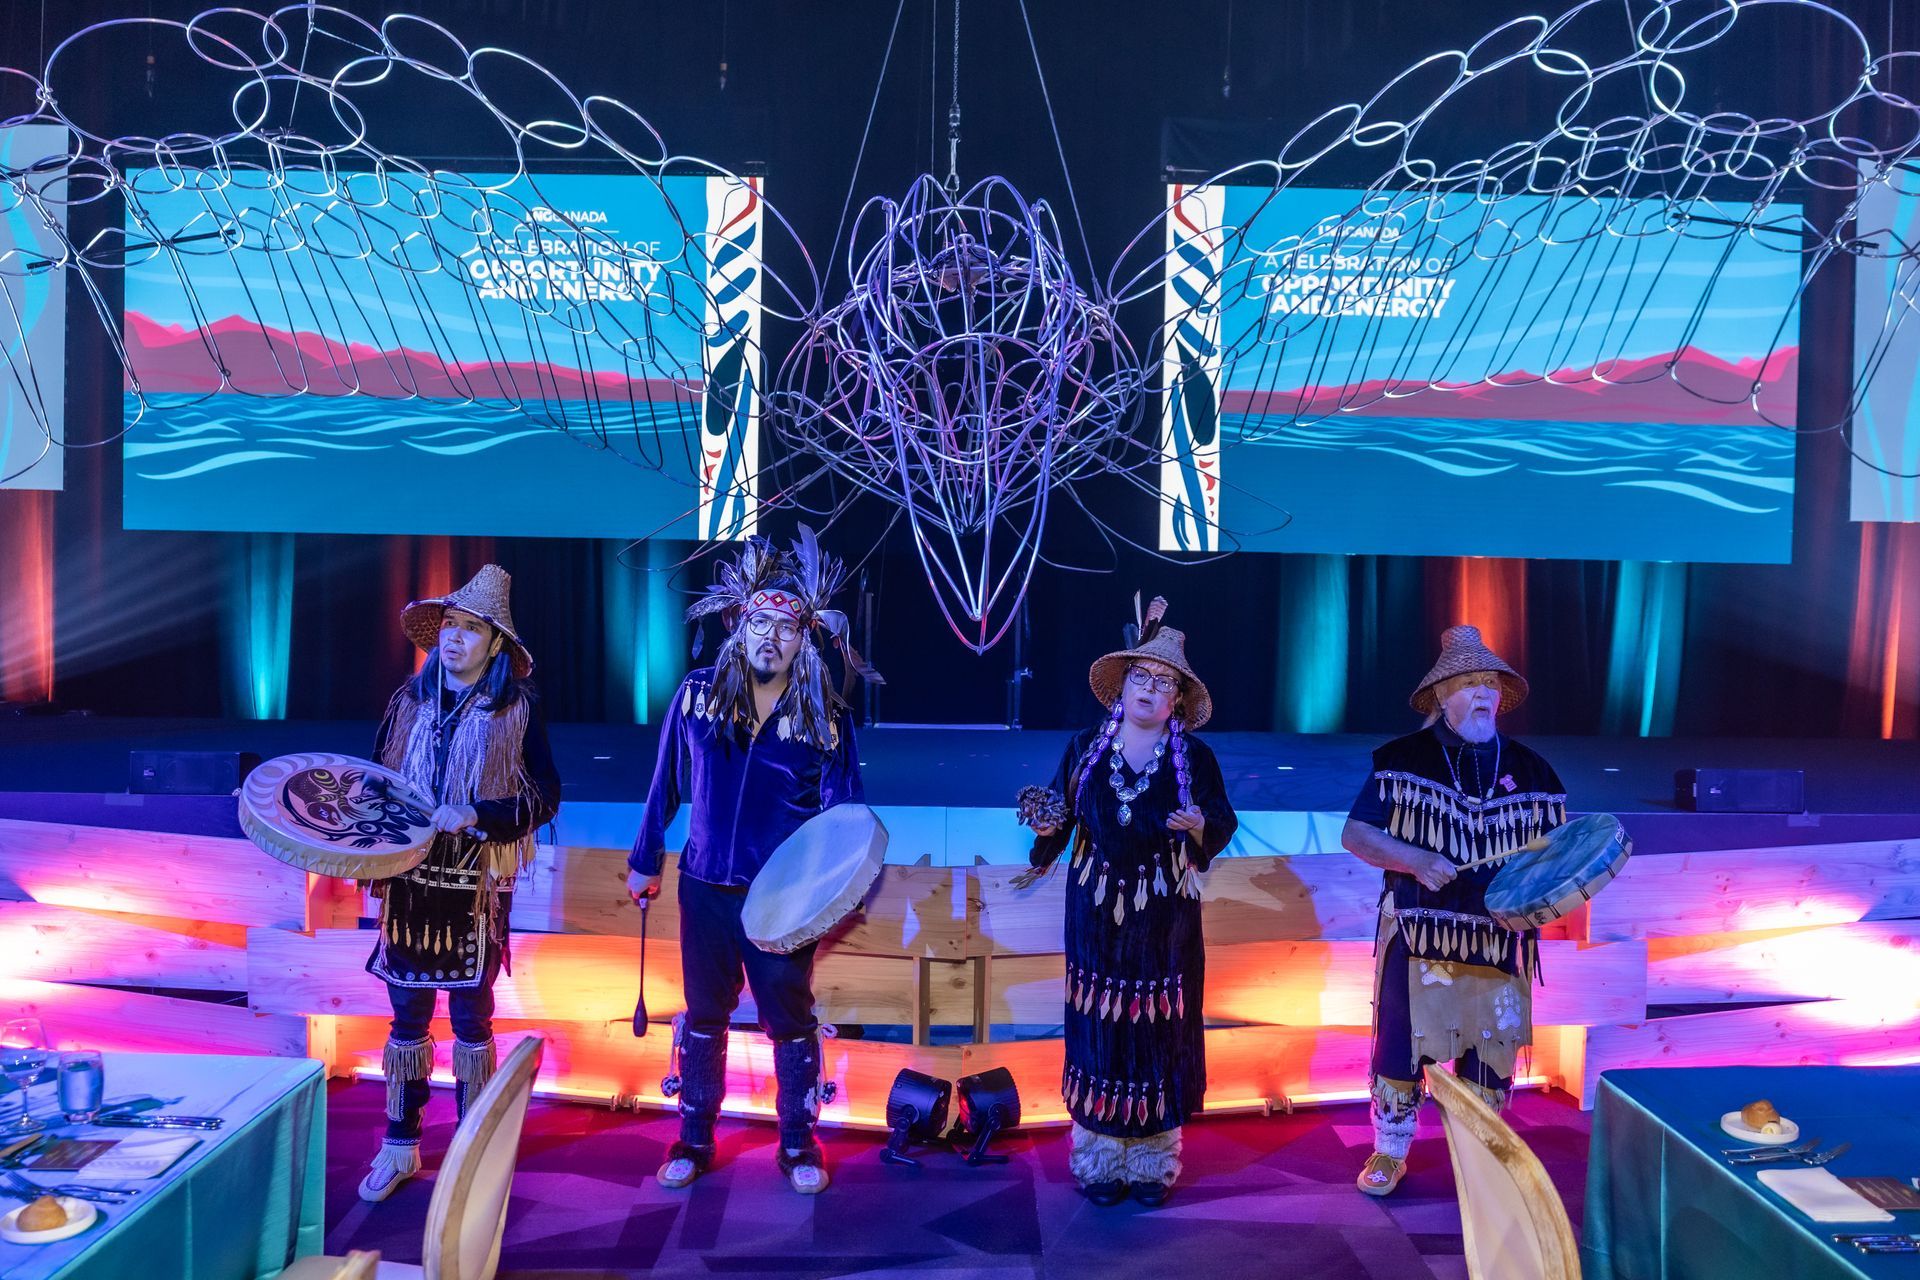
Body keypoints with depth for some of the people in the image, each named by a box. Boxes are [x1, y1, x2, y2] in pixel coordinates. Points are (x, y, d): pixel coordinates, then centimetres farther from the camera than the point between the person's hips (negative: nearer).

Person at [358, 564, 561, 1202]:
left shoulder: (517, 708, -5)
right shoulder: (410, 700, 6)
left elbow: (543, 797, -6)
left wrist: (475, 814, -19)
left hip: (475, 886, -3)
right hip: (409, 879, 3)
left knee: (471, 1017, 6)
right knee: (407, 1015, 9)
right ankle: (401, 1146, 24)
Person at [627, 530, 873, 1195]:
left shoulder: (826, 717, -7)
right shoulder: (697, 695, -3)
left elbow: (843, 810, -5)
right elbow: (665, 785, 6)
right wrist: (645, 861, 11)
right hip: (706, 887, 2)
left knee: (791, 1020, 10)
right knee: (704, 1016, 15)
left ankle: (798, 1144, 27)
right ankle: (694, 1140, 31)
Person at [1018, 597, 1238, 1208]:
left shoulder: (1195, 757, 0)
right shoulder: (1085, 747, 3)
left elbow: (1224, 823, 2)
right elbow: (1060, 812, 8)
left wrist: (1199, 824, -19)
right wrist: (1045, 826, -14)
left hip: (1165, 916, -1)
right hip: (1096, 912, 1)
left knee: (1158, 1028, 5)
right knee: (1098, 1028, 5)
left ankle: (1152, 1159, 18)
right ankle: (1101, 1157, 18)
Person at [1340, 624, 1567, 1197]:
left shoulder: (1531, 770, 7)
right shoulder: (1402, 759, -2)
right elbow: (1355, 834, -4)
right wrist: (1414, 860, -19)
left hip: (1500, 940, 2)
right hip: (1417, 934, -2)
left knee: (1490, 1051, 10)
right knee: (1400, 1043, 3)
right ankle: (1389, 1152, 23)